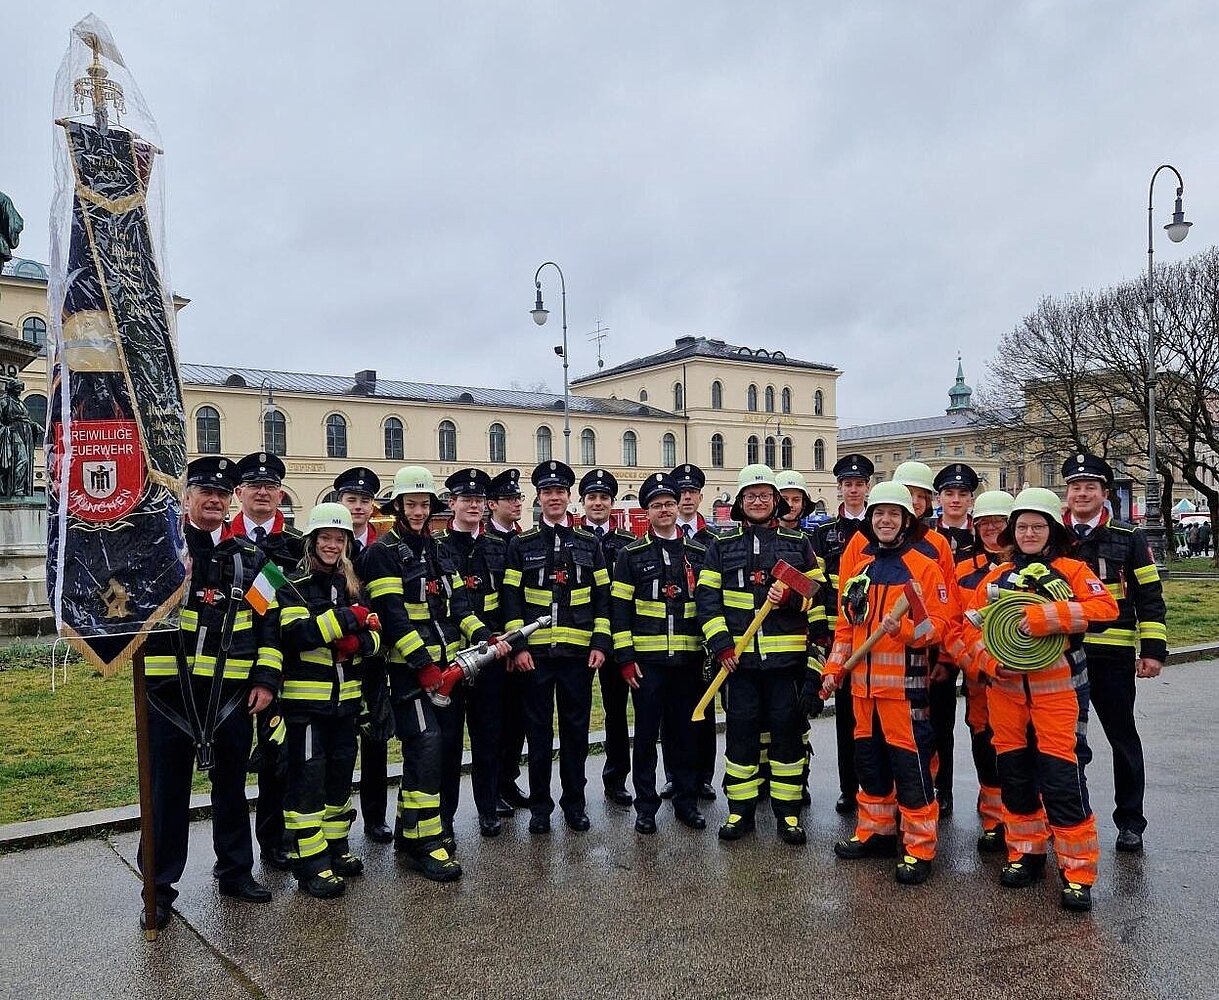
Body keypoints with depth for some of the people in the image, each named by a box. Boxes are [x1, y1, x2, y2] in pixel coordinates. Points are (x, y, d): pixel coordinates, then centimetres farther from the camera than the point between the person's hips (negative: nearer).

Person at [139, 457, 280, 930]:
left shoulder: (248, 559, 8)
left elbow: (269, 623, 8)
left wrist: (266, 679, 1)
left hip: (232, 692, 3)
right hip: (170, 690, -2)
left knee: (231, 784, 15)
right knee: (168, 789, 6)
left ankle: (235, 871, 30)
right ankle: (160, 887, 20)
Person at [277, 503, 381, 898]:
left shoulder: (352, 587, 13)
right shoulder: (293, 587, -4)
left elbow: (373, 633, 8)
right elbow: (297, 633, -20)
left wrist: (360, 642, -15)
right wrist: (348, 618, -19)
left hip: (345, 698, 6)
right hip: (305, 700, -6)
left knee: (341, 773, 14)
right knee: (307, 776, -3)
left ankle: (336, 846, 28)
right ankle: (310, 863, 6)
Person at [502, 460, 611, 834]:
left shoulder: (589, 544, 7)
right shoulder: (522, 545, 3)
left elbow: (602, 597, 7)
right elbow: (512, 599, 0)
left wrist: (600, 643, -1)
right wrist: (518, 646, -8)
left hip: (579, 653, 1)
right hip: (536, 653, -1)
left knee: (576, 729, 9)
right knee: (538, 730, 6)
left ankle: (574, 803, 22)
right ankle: (540, 806, 18)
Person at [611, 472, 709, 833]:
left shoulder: (698, 553, 9)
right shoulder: (632, 554, 1)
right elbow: (619, 609, -1)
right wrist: (625, 658, -7)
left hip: (688, 658, 2)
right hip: (647, 660, -2)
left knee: (685, 732, 10)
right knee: (646, 733, 4)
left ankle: (686, 801, 23)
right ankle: (645, 806, 15)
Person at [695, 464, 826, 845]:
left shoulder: (797, 543, 9)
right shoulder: (722, 546, 8)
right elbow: (707, 597, 3)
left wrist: (791, 597, -13)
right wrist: (721, 643, -7)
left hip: (786, 655, 0)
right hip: (739, 656, 0)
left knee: (786, 729, 5)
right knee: (741, 730, 6)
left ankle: (787, 811, 17)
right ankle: (740, 810, 17)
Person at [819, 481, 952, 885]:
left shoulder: (924, 566, -5)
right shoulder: (859, 565, 12)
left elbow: (940, 623, -9)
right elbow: (846, 623, 15)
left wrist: (903, 628, -26)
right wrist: (833, 667, 10)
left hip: (904, 683, -6)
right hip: (864, 682, 6)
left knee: (910, 763, -2)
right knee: (869, 759, 16)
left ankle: (919, 848, 9)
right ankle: (875, 832, 31)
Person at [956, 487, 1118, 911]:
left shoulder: (1071, 570, 1)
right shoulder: (996, 578, 11)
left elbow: (1105, 607, -15)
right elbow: (969, 625, 9)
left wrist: (1047, 616, -25)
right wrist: (988, 658, -10)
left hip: (1057, 689, -4)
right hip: (1006, 689, 4)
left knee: (1062, 778, -7)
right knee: (1014, 774, 12)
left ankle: (1078, 872, 4)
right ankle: (1026, 852, 29)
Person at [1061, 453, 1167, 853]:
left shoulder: (1128, 538, 2)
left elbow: (1150, 597, 1)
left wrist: (1153, 649, -6)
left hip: (1112, 655, -2)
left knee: (1123, 738, 7)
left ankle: (1130, 822, 19)